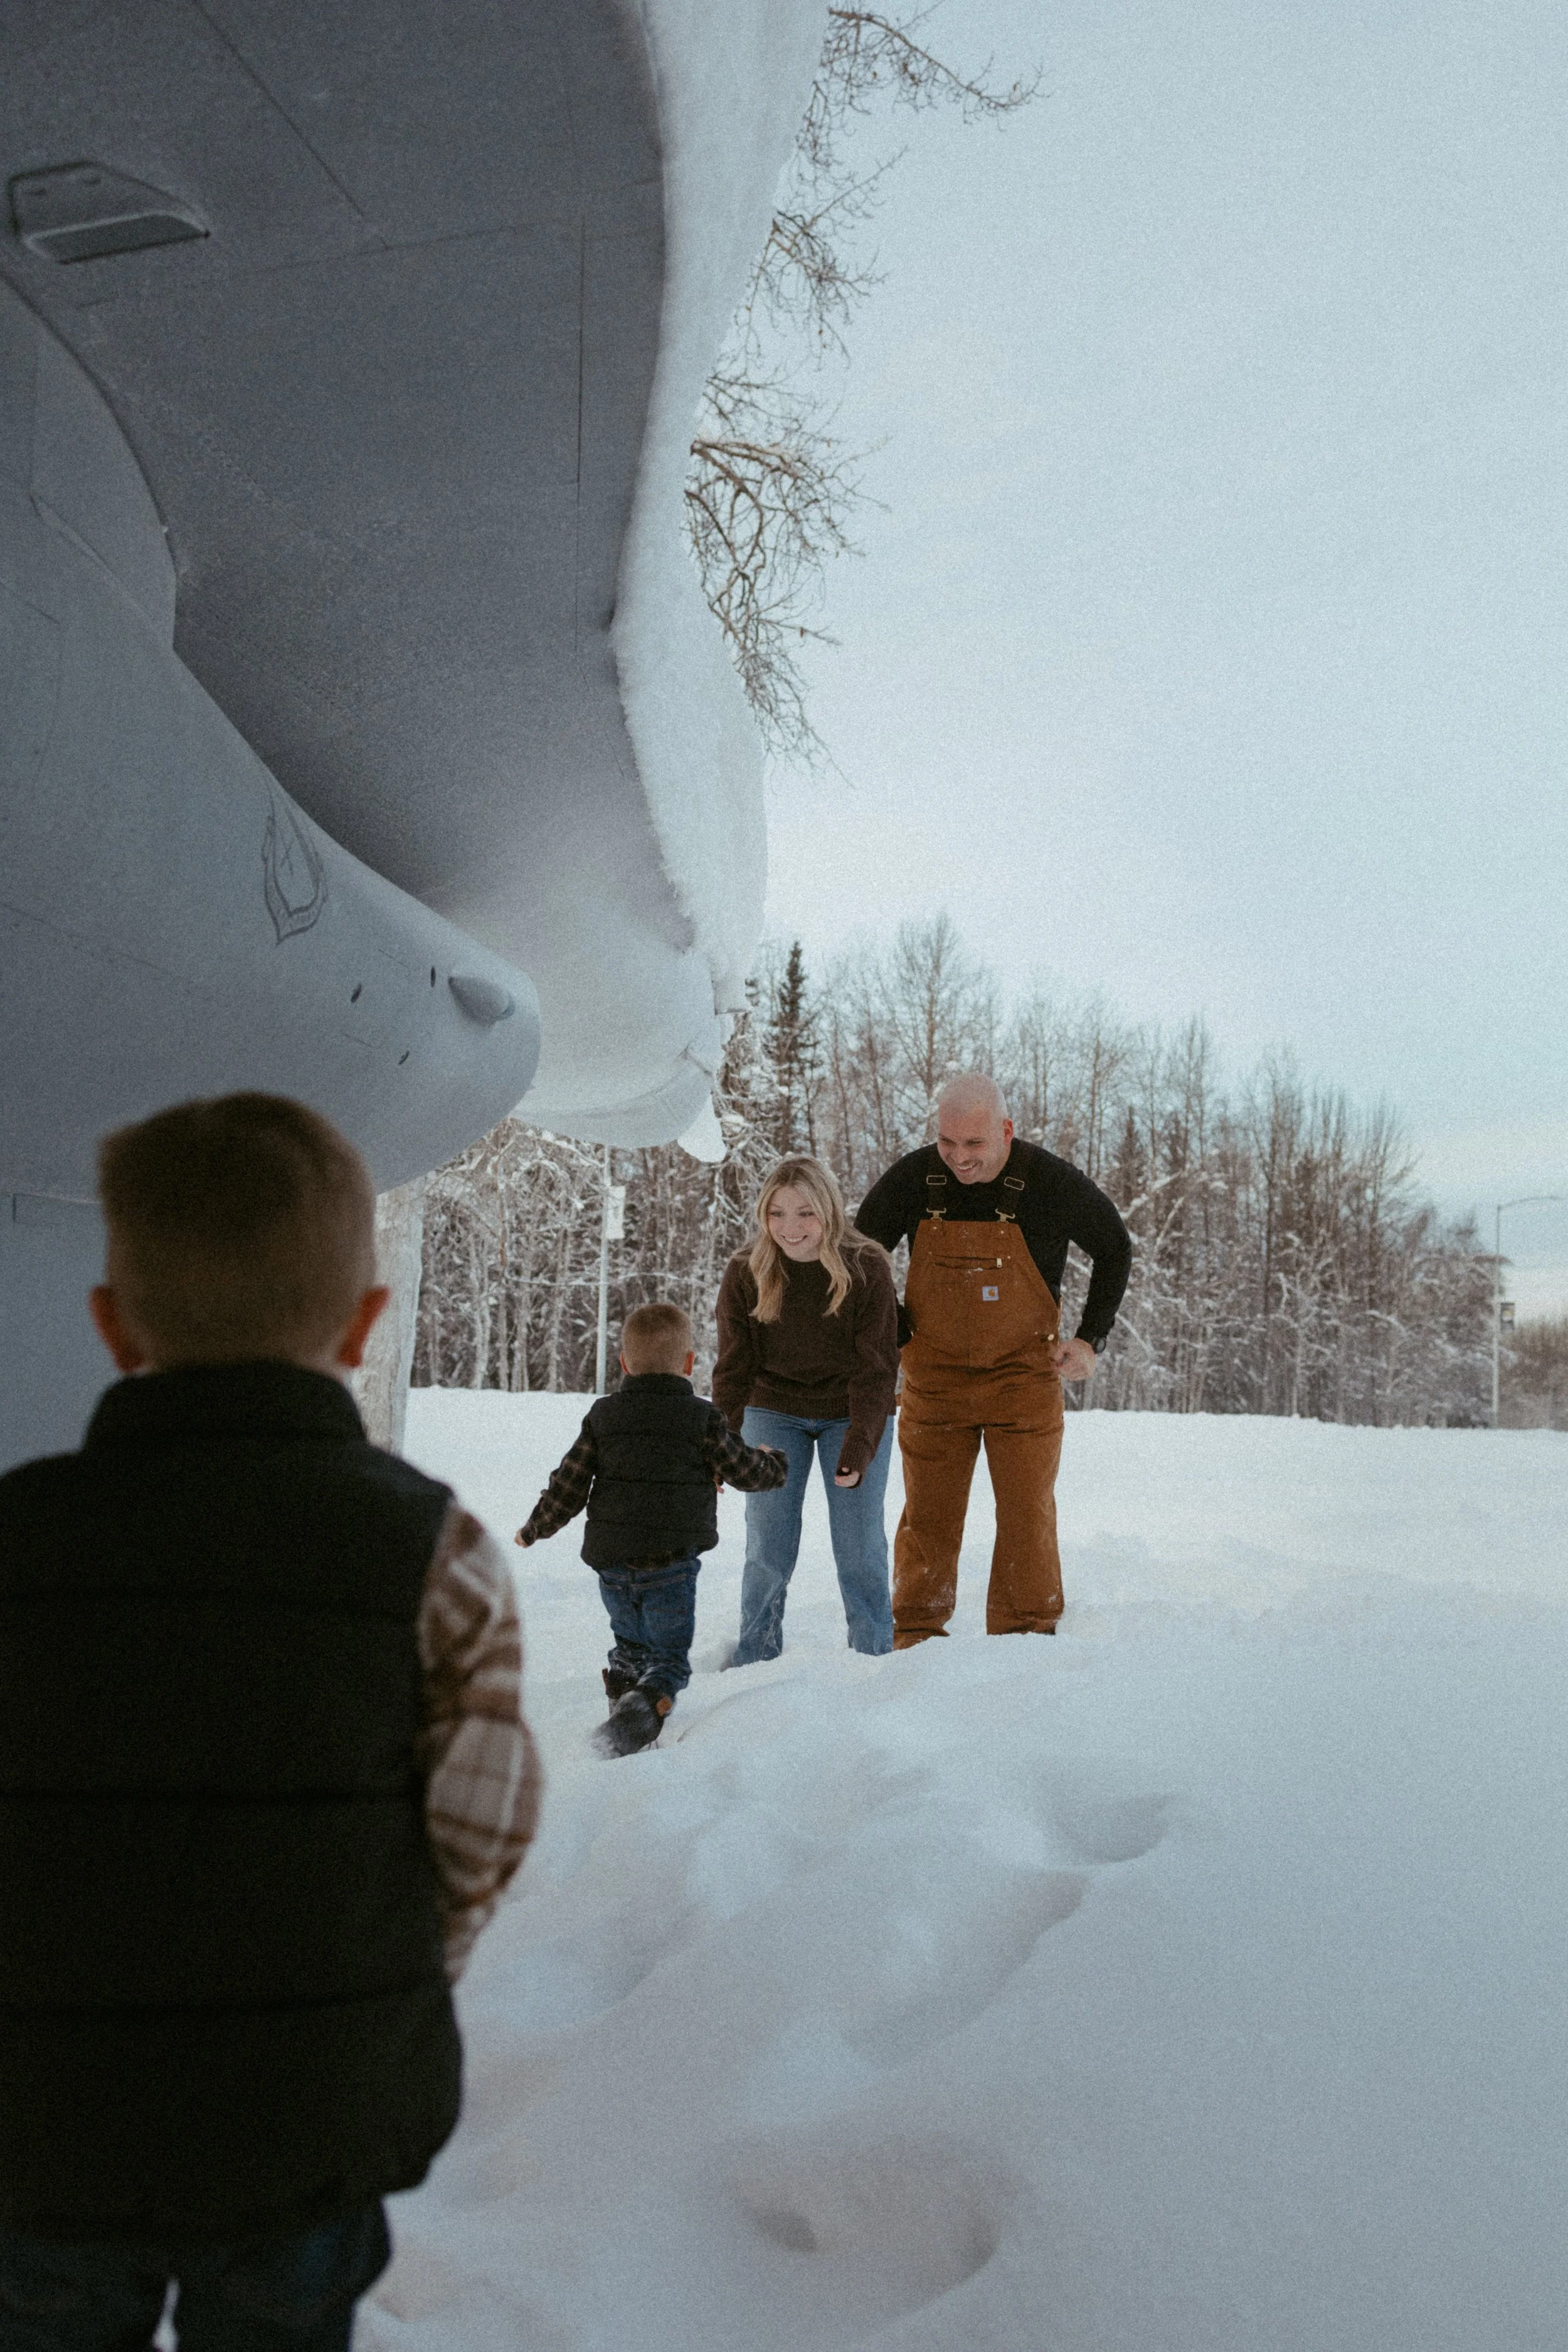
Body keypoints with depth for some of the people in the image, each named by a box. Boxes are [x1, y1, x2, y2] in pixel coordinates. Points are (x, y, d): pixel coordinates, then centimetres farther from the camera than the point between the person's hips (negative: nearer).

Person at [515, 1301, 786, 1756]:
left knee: (631, 1645, 25)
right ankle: (641, 1711, -23)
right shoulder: (702, 1417, -1)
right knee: (669, 1657, 2)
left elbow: (567, 1487, 6)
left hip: (610, 1562, 4)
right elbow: (744, 1470, 10)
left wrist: (534, 1528, 23)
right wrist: (771, 1462, 33)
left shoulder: (601, 1417, 6)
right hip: (670, 1562, -3)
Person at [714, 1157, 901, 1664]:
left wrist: (857, 1451, -26)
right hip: (773, 1414, 1)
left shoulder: (867, 1270, -18)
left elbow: (875, 1371, -16)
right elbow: (733, 1370, -8)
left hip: (852, 1415, -1)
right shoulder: (744, 1274, -14)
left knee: (860, 1551, -1)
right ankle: (754, 1664, 18)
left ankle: (874, 1659, 18)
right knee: (767, 1552, 1)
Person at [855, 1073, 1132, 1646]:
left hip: (1024, 1376, -1)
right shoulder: (910, 1180, -10)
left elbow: (1115, 1250, 5)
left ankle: (1026, 1634, 14)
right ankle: (915, 1636, 20)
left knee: (1027, 1511, 0)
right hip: (934, 1377, 1)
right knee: (928, 1513, 6)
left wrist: (1091, 1339, 0)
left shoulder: (1052, 1183, -13)